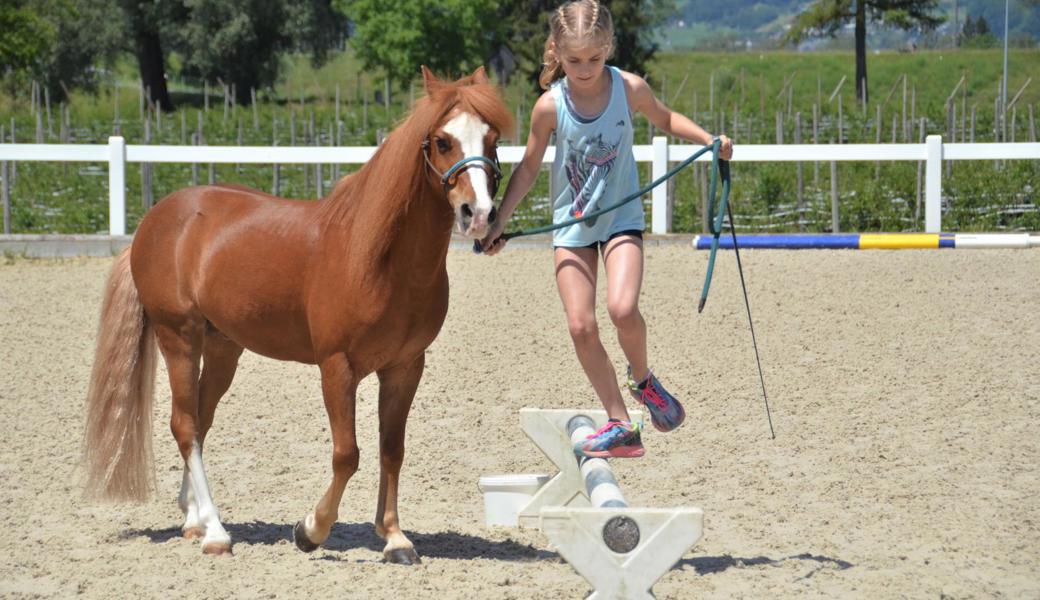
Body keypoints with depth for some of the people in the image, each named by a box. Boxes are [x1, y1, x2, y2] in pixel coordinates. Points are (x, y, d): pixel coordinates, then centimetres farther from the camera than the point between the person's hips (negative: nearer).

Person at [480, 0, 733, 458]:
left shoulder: (629, 89, -10)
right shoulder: (551, 106, -11)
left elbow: (665, 119, 13)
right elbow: (529, 167, 3)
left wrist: (708, 139, -3)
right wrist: (500, 223, 1)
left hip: (621, 218, -1)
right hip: (571, 224, 1)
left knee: (622, 308, -24)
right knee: (580, 325, -8)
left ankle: (642, 380, 7)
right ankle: (620, 425, 3)